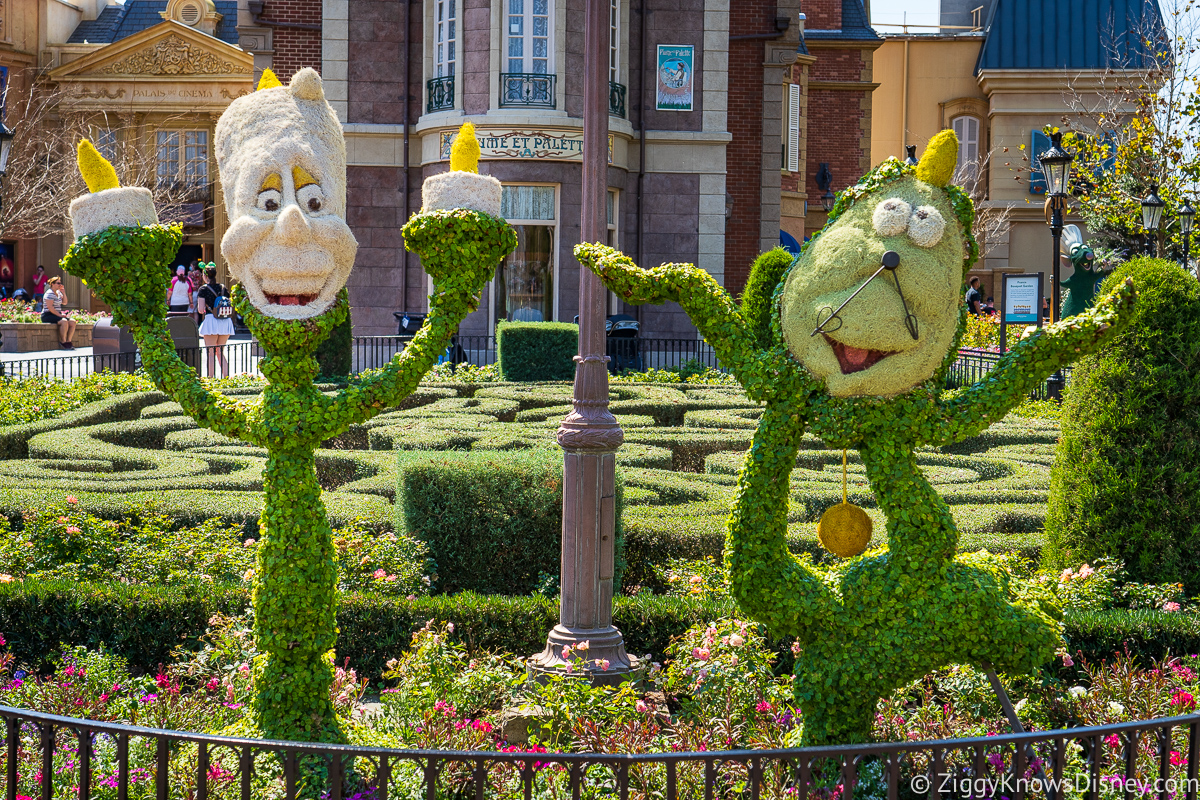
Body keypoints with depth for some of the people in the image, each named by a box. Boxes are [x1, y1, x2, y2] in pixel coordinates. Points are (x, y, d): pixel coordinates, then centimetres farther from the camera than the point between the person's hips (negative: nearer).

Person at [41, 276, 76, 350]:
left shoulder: (58, 293, 17)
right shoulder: (50, 293, -11)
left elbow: (64, 302, 19)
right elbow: (50, 307, -19)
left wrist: (63, 292, 7)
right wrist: (59, 315, -22)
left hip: (57, 315, 9)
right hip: (48, 315, -9)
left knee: (72, 322, -11)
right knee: (64, 321, -33)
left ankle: (68, 341, -11)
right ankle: (63, 342, -27)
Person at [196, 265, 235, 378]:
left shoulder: (203, 289, -5)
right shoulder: (223, 288, 9)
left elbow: (200, 309, -10)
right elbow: (231, 308, 9)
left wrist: (202, 307, 11)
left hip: (211, 321, -5)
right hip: (226, 323, 5)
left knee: (211, 353, 0)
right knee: (220, 352, 15)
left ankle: (211, 378, -3)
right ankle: (226, 377, 8)